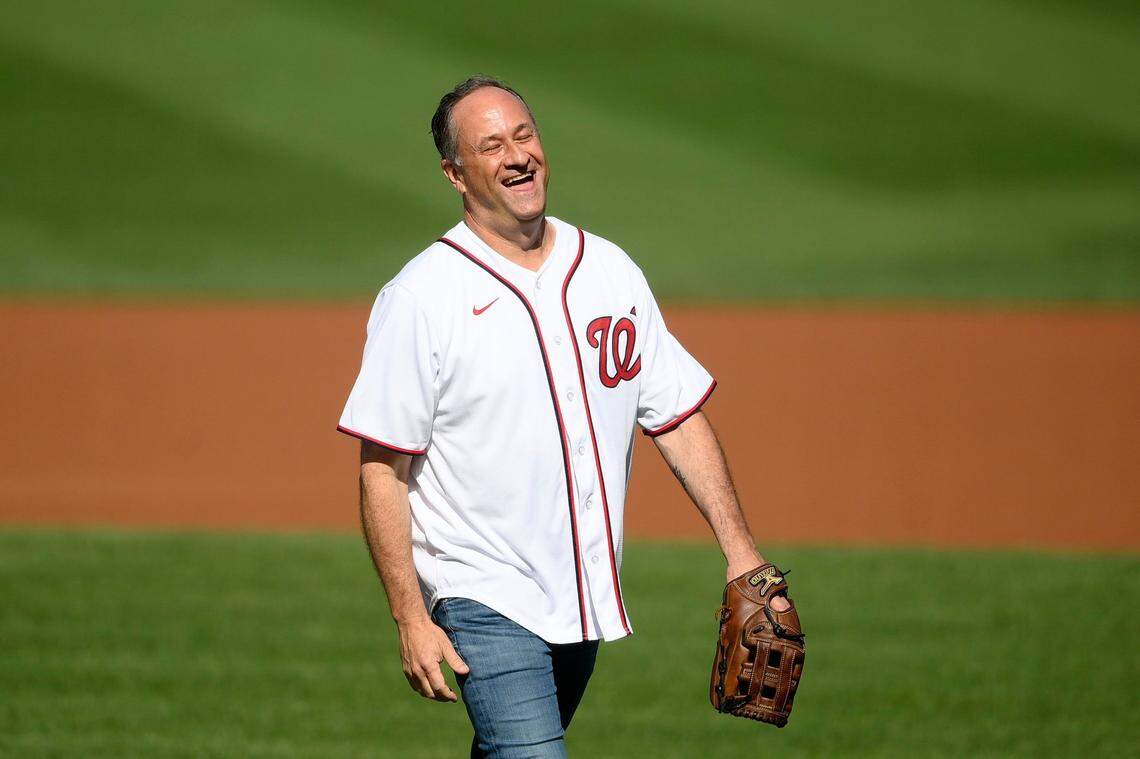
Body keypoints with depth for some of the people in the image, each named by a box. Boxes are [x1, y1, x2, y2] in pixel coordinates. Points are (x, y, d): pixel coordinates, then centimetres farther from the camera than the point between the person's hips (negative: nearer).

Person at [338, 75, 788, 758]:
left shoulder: (610, 271, 7)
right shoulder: (420, 298, -10)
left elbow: (679, 417, 10)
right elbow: (383, 470, -10)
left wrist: (740, 550, 2)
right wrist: (411, 621, -16)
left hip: (585, 597, 6)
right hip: (483, 599, -6)